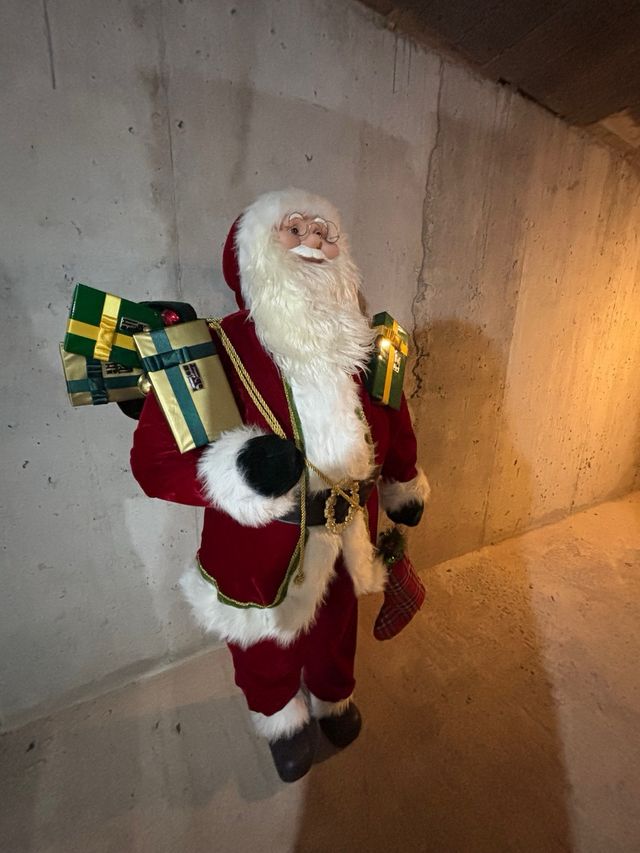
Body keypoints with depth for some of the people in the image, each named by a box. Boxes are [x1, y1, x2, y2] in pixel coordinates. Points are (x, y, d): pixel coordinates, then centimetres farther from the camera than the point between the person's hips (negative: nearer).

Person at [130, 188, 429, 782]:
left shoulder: (364, 346, -8)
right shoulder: (211, 351, -22)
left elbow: (394, 426, 5)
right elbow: (153, 461, -21)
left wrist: (404, 487, 17)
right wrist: (238, 470, -38)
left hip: (346, 547, 4)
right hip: (261, 556, -2)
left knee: (335, 633, 32)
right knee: (267, 654, 27)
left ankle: (332, 697, 70)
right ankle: (282, 718, 66)